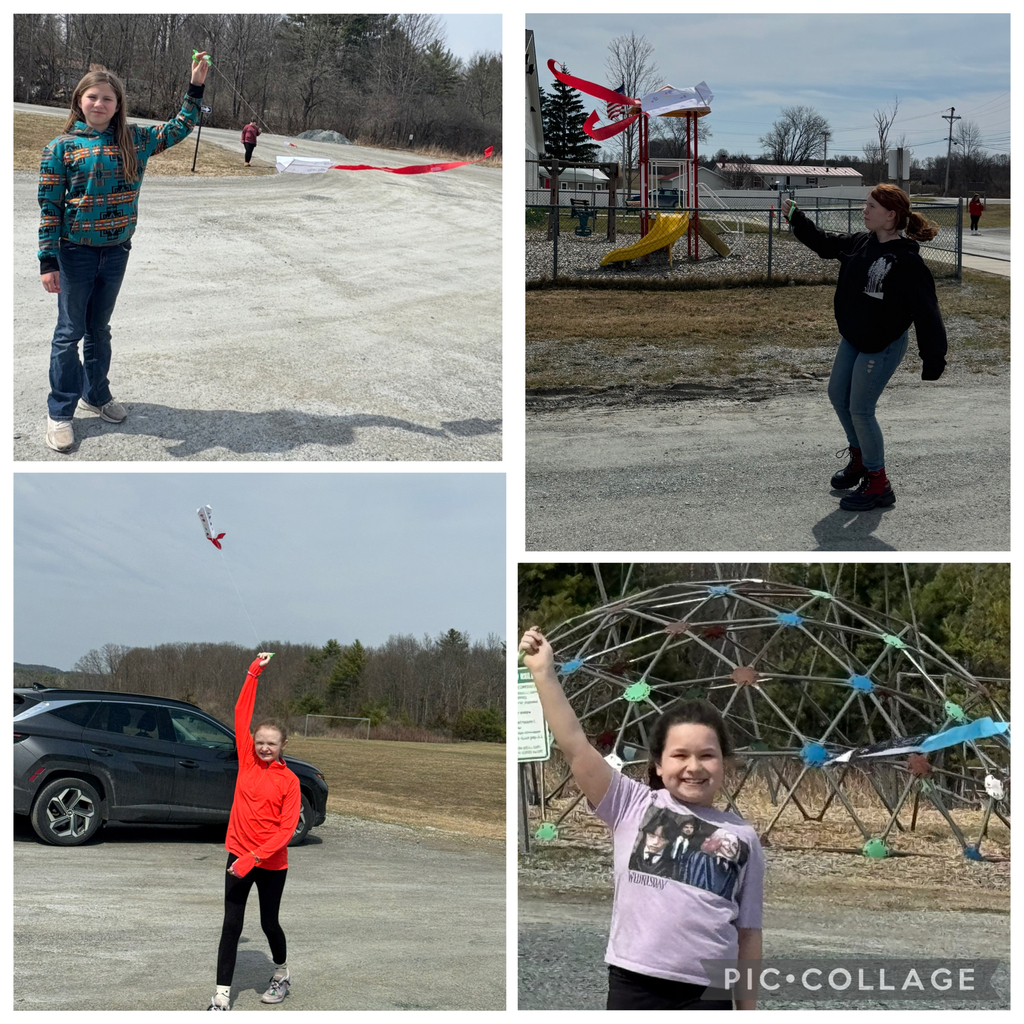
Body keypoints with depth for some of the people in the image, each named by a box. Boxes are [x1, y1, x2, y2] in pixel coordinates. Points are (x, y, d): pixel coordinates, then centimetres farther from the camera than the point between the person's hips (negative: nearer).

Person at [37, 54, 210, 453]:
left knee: (99, 327, 17)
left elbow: (179, 128, 10)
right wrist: (48, 261, -11)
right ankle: (60, 412, 11)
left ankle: (95, 394, 34)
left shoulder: (134, 140, 2)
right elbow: (49, 206, -8)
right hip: (75, 252, -3)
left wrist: (196, 85, 0)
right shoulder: (61, 147, -8)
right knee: (70, 331, 3)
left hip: (116, 251, 3)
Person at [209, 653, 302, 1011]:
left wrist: (254, 857, -20)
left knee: (269, 923, 13)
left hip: (272, 863, -2)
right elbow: (242, 713, -2)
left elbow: (287, 829, -12)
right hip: (239, 857, 2)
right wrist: (254, 672, -7)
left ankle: (282, 974, 38)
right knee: (231, 926, 0)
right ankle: (222, 996, 1)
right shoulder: (247, 762, 0)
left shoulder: (289, 780, -8)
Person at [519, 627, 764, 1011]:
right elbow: (575, 746, -6)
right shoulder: (633, 806, 3)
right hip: (635, 984, -1)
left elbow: (748, 932, 9)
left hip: (707, 993, 1)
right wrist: (543, 673, -12)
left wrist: (748, 1012, 9)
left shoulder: (742, 837, 6)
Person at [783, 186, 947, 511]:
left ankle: (878, 486, 9)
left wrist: (933, 363, -22)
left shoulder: (906, 261, -25)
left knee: (860, 410, -5)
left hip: (883, 346, -9)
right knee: (837, 394, 19)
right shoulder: (861, 243, -2)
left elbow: (927, 312, -23)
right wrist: (794, 216, 9)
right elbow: (825, 243, 16)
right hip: (853, 338, 9)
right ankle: (859, 458, 41)